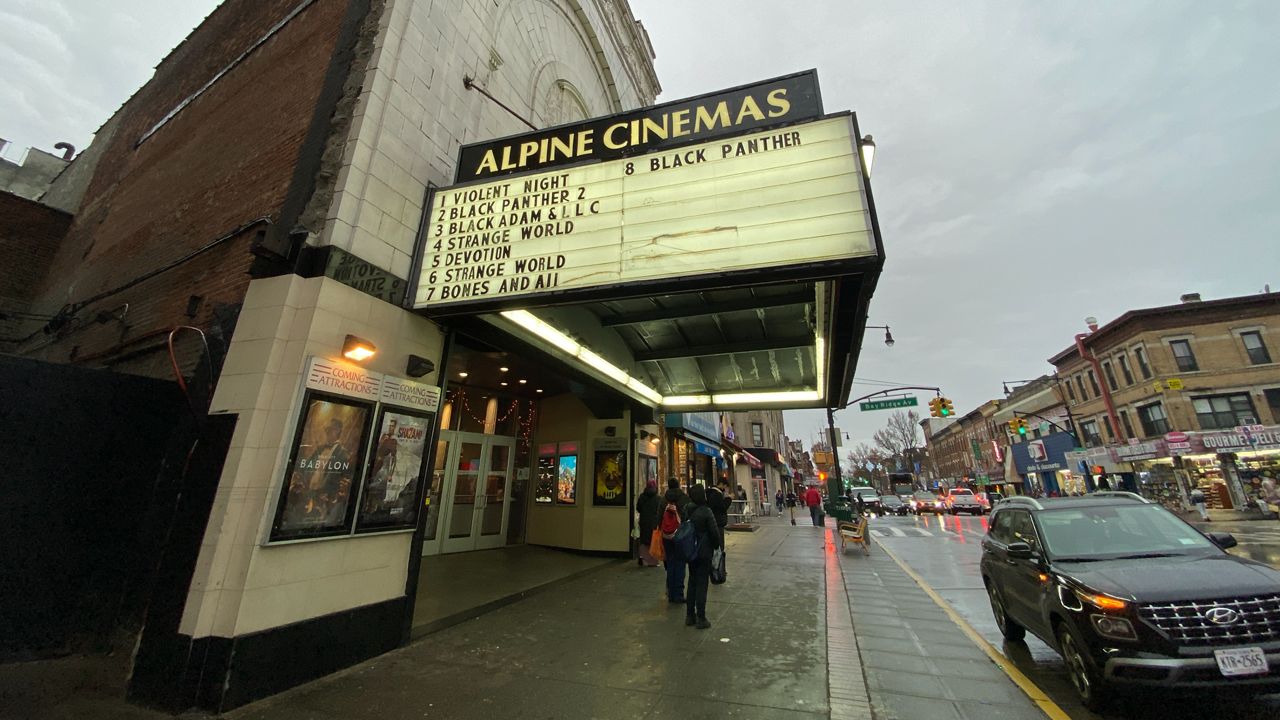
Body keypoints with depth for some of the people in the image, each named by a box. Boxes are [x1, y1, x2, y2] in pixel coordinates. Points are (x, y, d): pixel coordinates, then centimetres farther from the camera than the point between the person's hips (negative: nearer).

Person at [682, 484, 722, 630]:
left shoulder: (686, 510, -3)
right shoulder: (706, 511, -20)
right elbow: (714, 531, -14)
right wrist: (718, 546, 2)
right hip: (704, 552, -6)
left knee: (692, 582, 16)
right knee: (702, 584, 4)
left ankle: (689, 615, 25)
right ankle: (700, 618, 11)